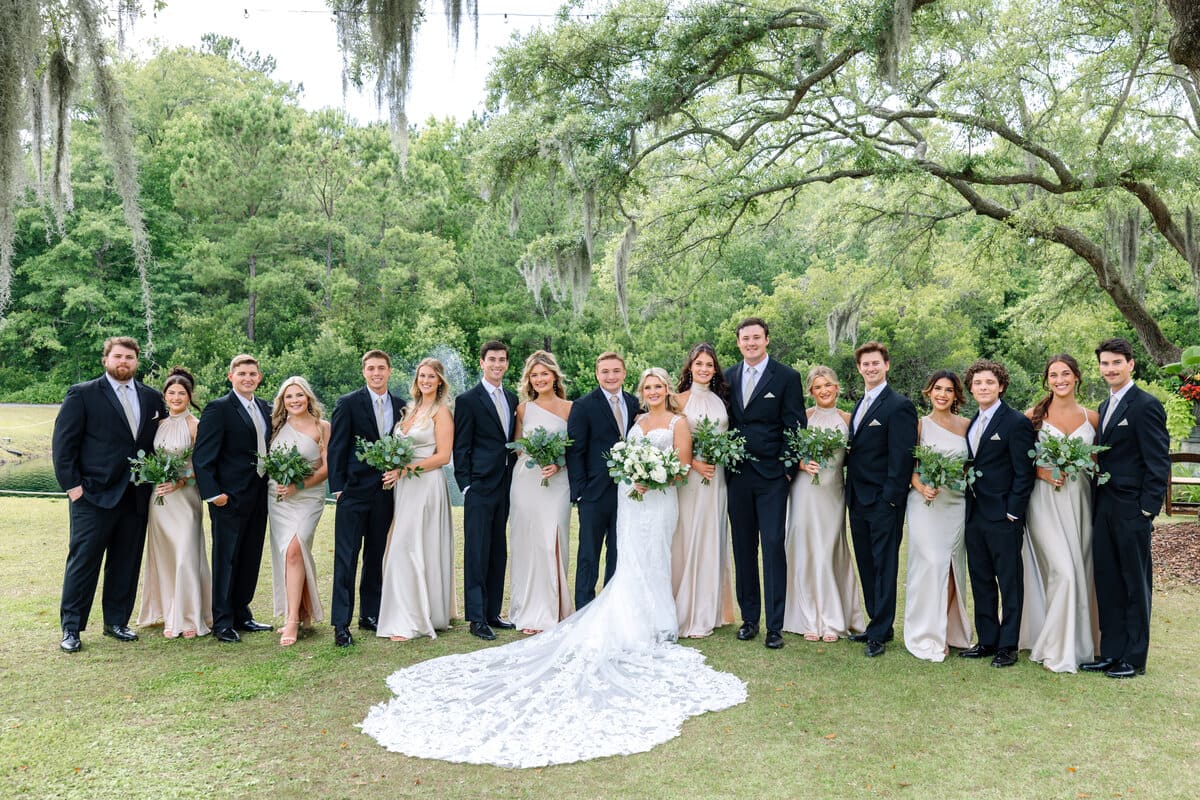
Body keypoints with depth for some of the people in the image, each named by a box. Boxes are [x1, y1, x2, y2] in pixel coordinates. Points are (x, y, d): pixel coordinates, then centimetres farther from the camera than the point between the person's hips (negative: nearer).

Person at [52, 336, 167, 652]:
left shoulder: (152, 398, 10)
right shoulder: (82, 394, -2)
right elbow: (63, 442, -4)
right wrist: (72, 484, -10)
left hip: (136, 496, 4)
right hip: (94, 495, -4)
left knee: (127, 563, 10)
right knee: (83, 561, 2)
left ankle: (116, 622, 23)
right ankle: (71, 628, 13)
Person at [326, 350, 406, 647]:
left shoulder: (400, 406, 8)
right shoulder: (348, 403, -3)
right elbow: (336, 448, -5)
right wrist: (337, 487, -10)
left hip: (385, 492, 4)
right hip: (354, 491, -4)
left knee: (376, 557, 12)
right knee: (346, 558, -3)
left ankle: (370, 615, 23)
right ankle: (341, 624, 2)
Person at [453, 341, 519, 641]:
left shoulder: (512, 399, 14)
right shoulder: (468, 400, -5)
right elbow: (461, 448, -6)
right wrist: (466, 486, -11)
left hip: (505, 487, 6)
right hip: (480, 487, -6)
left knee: (499, 553, 11)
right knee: (477, 553, -3)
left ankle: (493, 612, 21)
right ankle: (477, 618, 4)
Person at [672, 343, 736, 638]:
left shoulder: (721, 399, 12)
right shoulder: (680, 399, 0)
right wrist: (694, 463, -15)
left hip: (716, 477, 4)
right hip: (687, 477, -4)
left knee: (712, 541, 7)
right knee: (687, 541, -3)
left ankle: (709, 611, 16)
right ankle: (687, 615, 6)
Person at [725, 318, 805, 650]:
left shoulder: (787, 377, -2)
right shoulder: (728, 377, 10)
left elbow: (795, 427, -4)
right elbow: (725, 422, 12)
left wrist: (788, 469, -9)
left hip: (772, 475, -4)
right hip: (737, 475, 4)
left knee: (774, 546, -4)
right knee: (743, 547, 9)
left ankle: (775, 625, 4)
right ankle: (749, 618, 20)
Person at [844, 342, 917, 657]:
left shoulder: (899, 406, -10)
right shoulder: (859, 405, 16)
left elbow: (901, 457, -15)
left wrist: (890, 498, -18)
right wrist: (851, 493, 9)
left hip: (883, 501, -8)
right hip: (858, 500, 8)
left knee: (884, 567, 0)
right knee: (867, 566, 14)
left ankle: (880, 634, 7)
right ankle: (878, 623, 26)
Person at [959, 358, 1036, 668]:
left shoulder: (1016, 422, -9)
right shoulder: (972, 423, 13)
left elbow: (1024, 473, -12)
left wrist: (1013, 513, -15)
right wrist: (969, 505, 8)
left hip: (1003, 516, -7)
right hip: (975, 515, 7)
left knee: (1009, 582, 4)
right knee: (981, 581, 13)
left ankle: (1008, 646, 13)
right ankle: (987, 641, 23)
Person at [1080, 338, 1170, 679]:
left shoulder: (1146, 406, -10)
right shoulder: (1106, 406, 14)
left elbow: (1159, 462, -13)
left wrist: (1147, 509, -16)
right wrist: (1098, 503, 10)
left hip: (1131, 510, -7)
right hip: (1104, 508, 7)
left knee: (1135, 584, 4)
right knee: (1107, 582, 11)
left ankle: (1134, 658, 15)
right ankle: (1111, 653, 21)